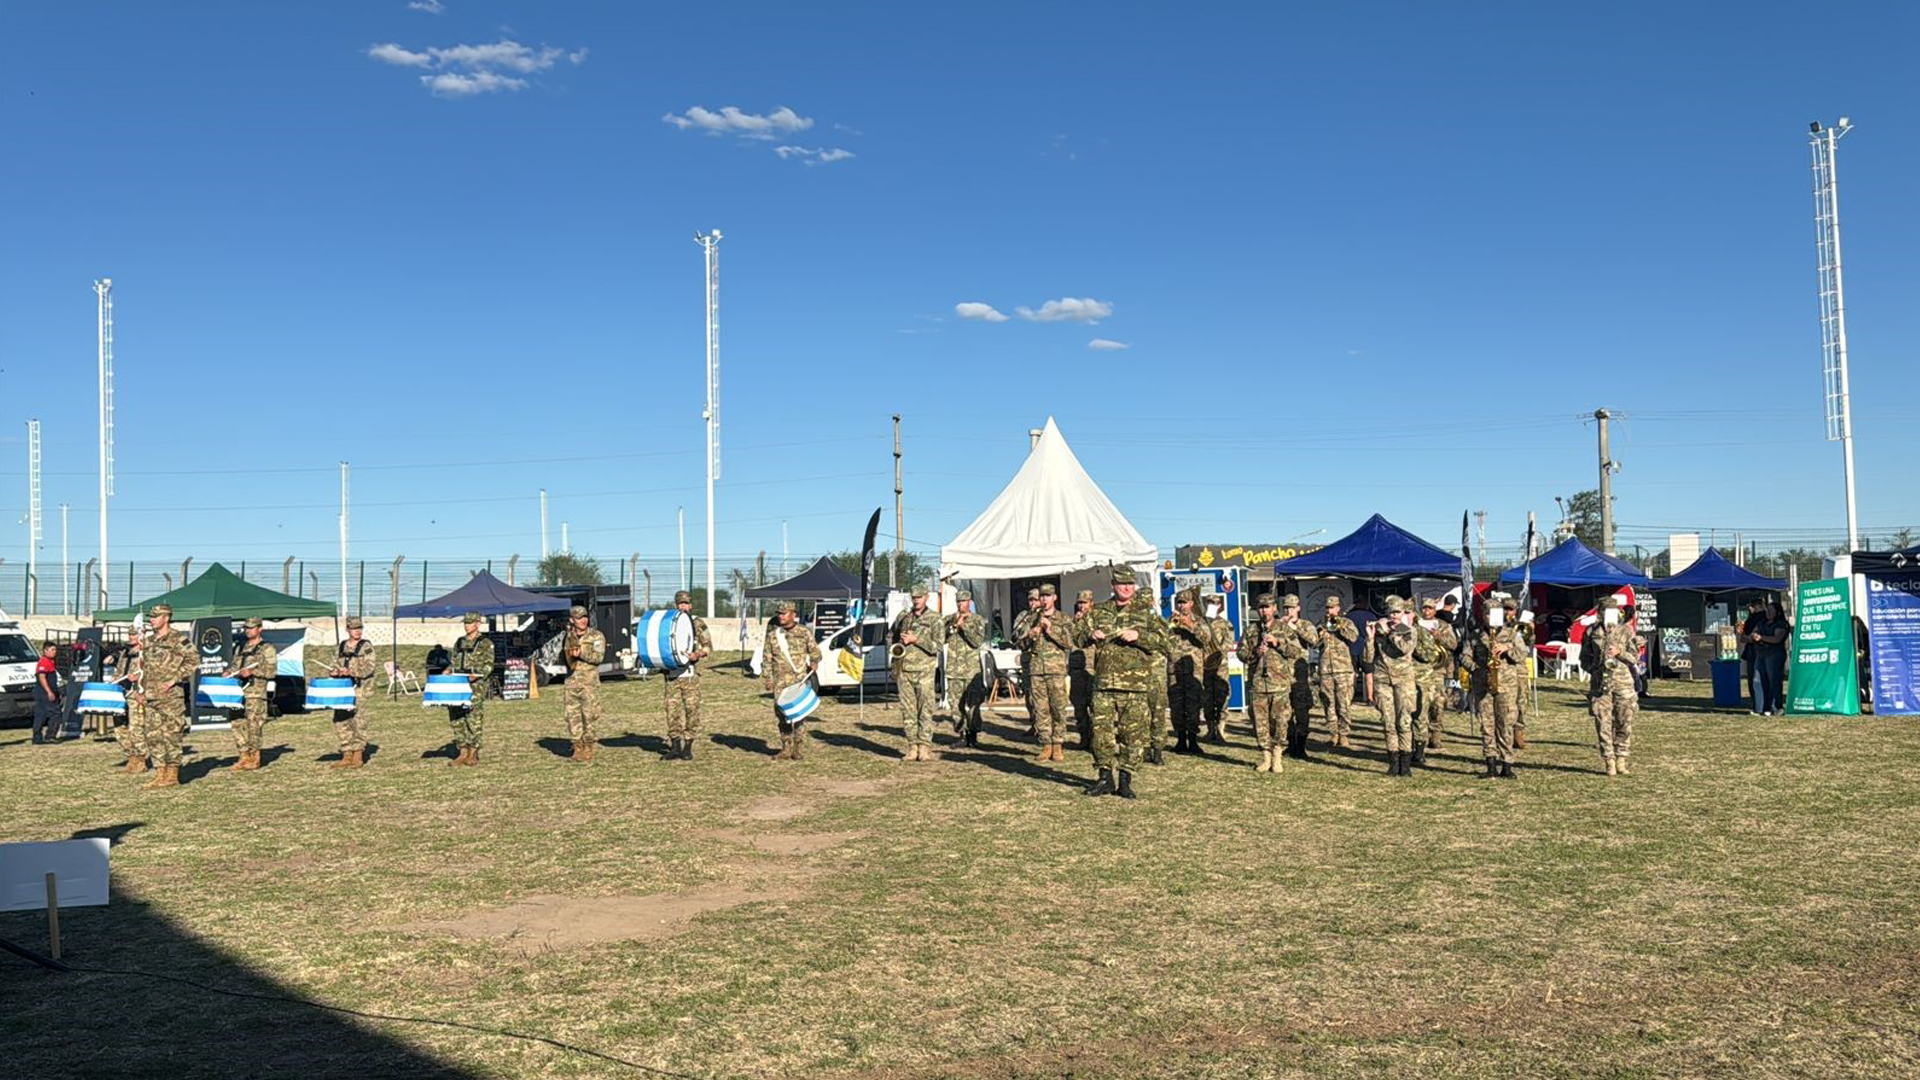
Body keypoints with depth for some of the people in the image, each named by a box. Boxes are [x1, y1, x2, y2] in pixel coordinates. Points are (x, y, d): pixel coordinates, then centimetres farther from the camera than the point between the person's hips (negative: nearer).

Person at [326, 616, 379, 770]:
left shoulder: (366, 646, 0)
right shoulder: (340, 647, 14)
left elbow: (369, 667, -8)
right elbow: (335, 665, 22)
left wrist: (351, 672, -21)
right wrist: (334, 673, -1)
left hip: (360, 687, -5)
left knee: (358, 720, -8)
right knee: (340, 721, 3)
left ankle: (358, 756, -1)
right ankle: (346, 756, 12)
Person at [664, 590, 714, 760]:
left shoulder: (697, 623, 5)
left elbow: (708, 645, 3)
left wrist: (699, 654, -16)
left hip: (690, 673, -2)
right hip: (672, 674, 2)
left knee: (691, 708, -3)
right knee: (672, 708, 1)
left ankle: (688, 746, 5)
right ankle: (674, 746, 7)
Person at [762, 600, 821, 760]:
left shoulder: (804, 633, 3)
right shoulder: (773, 634, 10)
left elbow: (815, 652, 11)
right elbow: (767, 658, 12)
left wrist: (813, 665, -6)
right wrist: (767, 678, 5)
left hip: (799, 681, -3)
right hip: (780, 682, 3)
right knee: (780, 716, 2)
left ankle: (799, 750, 2)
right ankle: (786, 749, 12)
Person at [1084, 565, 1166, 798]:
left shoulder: (1144, 614, 9)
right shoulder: (1098, 612, 13)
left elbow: (1161, 637, -1)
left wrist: (1138, 635, -16)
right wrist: (1091, 635, -12)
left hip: (1134, 684, -1)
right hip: (1103, 683, 1)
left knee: (1132, 733, -1)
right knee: (1101, 730, -1)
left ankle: (1125, 780, 9)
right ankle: (1105, 777, 12)